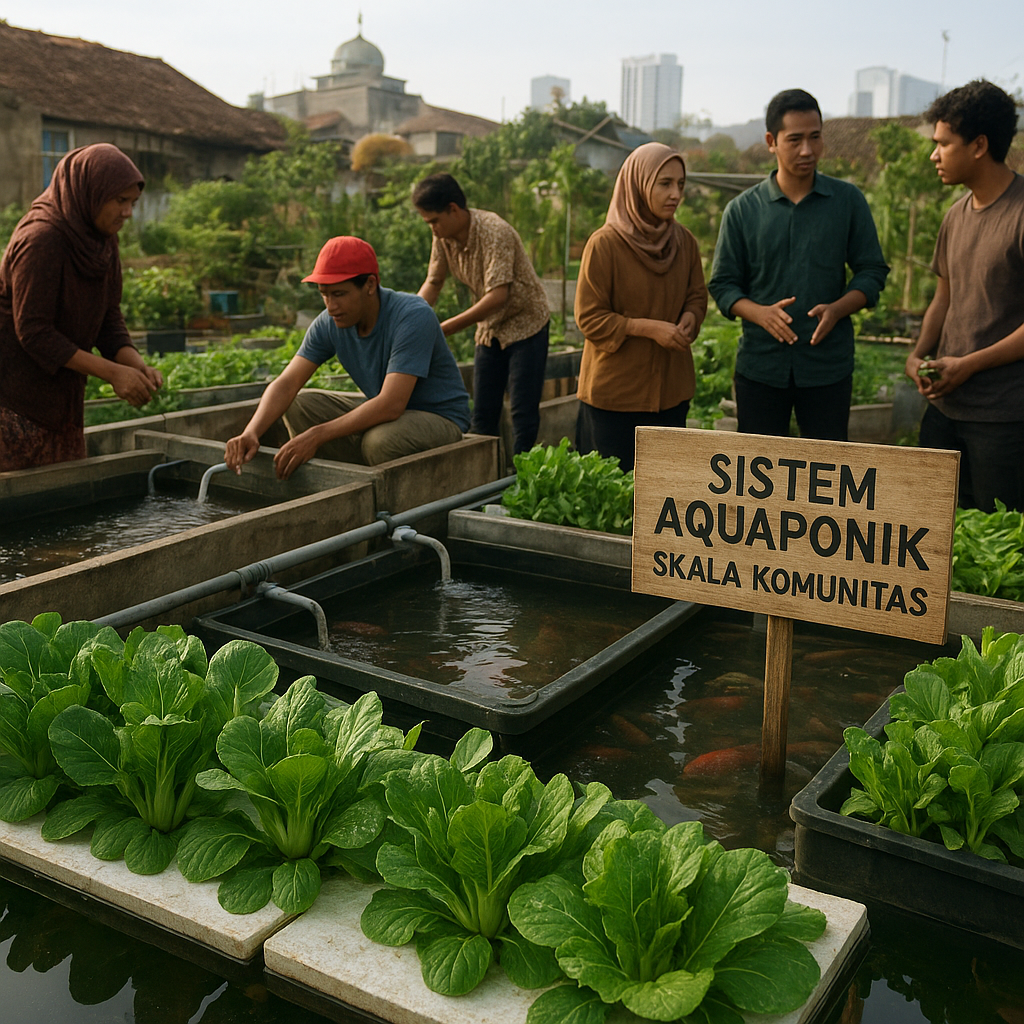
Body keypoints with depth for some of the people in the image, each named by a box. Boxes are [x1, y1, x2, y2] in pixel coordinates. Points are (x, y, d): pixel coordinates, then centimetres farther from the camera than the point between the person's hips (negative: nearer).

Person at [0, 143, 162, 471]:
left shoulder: (103, 241, 3)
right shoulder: (40, 239, -21)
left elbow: (108, 319, 5)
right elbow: (33, 332, -23)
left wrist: (138, 366, -13)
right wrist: (112, 373, -24)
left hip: (62, 394, 8)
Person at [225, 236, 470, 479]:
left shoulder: (413, 316, -28)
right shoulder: (329, 323, -8)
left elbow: (391, 404, -35)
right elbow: (287, 383, -13)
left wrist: (317, 435, -38)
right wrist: (251, 432, -33)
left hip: (439, 418, -6)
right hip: (380, 413, 7)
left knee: (380, 440, -37)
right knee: (298, 404, -8)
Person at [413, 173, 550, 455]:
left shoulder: (495, 232, -27)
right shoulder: (443, 236, -5)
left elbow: (498, 296, -33)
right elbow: (433, 283, 4)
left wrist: (446, 328, -33)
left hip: (524, 323, -7)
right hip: (490, 327, 7)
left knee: (523, 411, -6)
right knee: (482, 412, 7)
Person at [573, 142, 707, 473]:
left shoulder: (684, 241, 4)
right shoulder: (605, 244, -13)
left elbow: (697, 294, 16)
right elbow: (589, 318, -11)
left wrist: (689, 318, -8)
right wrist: (648, 328, -21)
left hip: (671, 390, 5)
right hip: (615, 390, -5)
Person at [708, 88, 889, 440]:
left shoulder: (848, 200, 5)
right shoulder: (742, 210, 3)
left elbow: (872, 272, 5)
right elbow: (722, 284, 3)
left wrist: (837, 309, -15)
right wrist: (760, 313, -17)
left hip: (829, 364, 0)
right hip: (760, 364, 0)